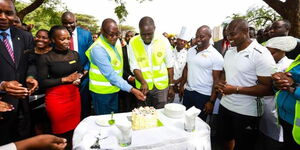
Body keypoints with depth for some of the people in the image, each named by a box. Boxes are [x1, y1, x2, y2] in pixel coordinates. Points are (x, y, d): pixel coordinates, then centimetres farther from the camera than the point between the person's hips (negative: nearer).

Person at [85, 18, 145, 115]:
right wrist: (132, 90, -33)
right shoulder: (98, 49, -26)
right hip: (101, 91, -7)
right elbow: (110, 75, -29)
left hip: (114, 89, 7)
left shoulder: (116, 41, -2)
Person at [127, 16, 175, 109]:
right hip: (142, 86, 1)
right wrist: (143, 82, -22)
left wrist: (171, 86, 1)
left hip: (161, 86, 0)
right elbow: (134, 66, -6)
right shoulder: (133, 42, -7)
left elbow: (169, 65, -1)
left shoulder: (163, 40, -6)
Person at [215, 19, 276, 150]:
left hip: (246, 113, -6)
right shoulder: (229, 52, 5)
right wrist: (220, 83, -6)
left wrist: (235, 89, -22)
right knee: (225, 139, 25)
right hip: (225, 105, 6)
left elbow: (268, 88, -18)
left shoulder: (261, 54, -17)